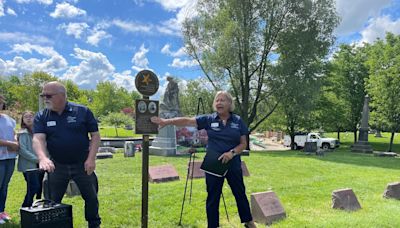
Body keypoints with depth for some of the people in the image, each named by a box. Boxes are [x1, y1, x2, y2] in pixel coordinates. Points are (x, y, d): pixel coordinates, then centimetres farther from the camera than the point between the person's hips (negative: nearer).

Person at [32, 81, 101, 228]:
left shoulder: (82, 112, -6)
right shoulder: (41, 117, -1)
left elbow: (95, 135, -4)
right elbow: (38, 139, -14)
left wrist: (91, 159, -13)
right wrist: (43, 158, -34)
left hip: (82, 164, -1)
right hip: (57, 166, 2)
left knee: (91, 197, 10)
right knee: (52, 201, 11)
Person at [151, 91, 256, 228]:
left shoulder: (238, 121, -2)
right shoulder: (208, 119, -5)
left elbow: (243, 144, 0)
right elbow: (187, 121, -15)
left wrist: (232, 152, -19)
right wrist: (166, 121, -28)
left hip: (233, 164, 1)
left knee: (240, 194, 17)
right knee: (213, 198, 8)